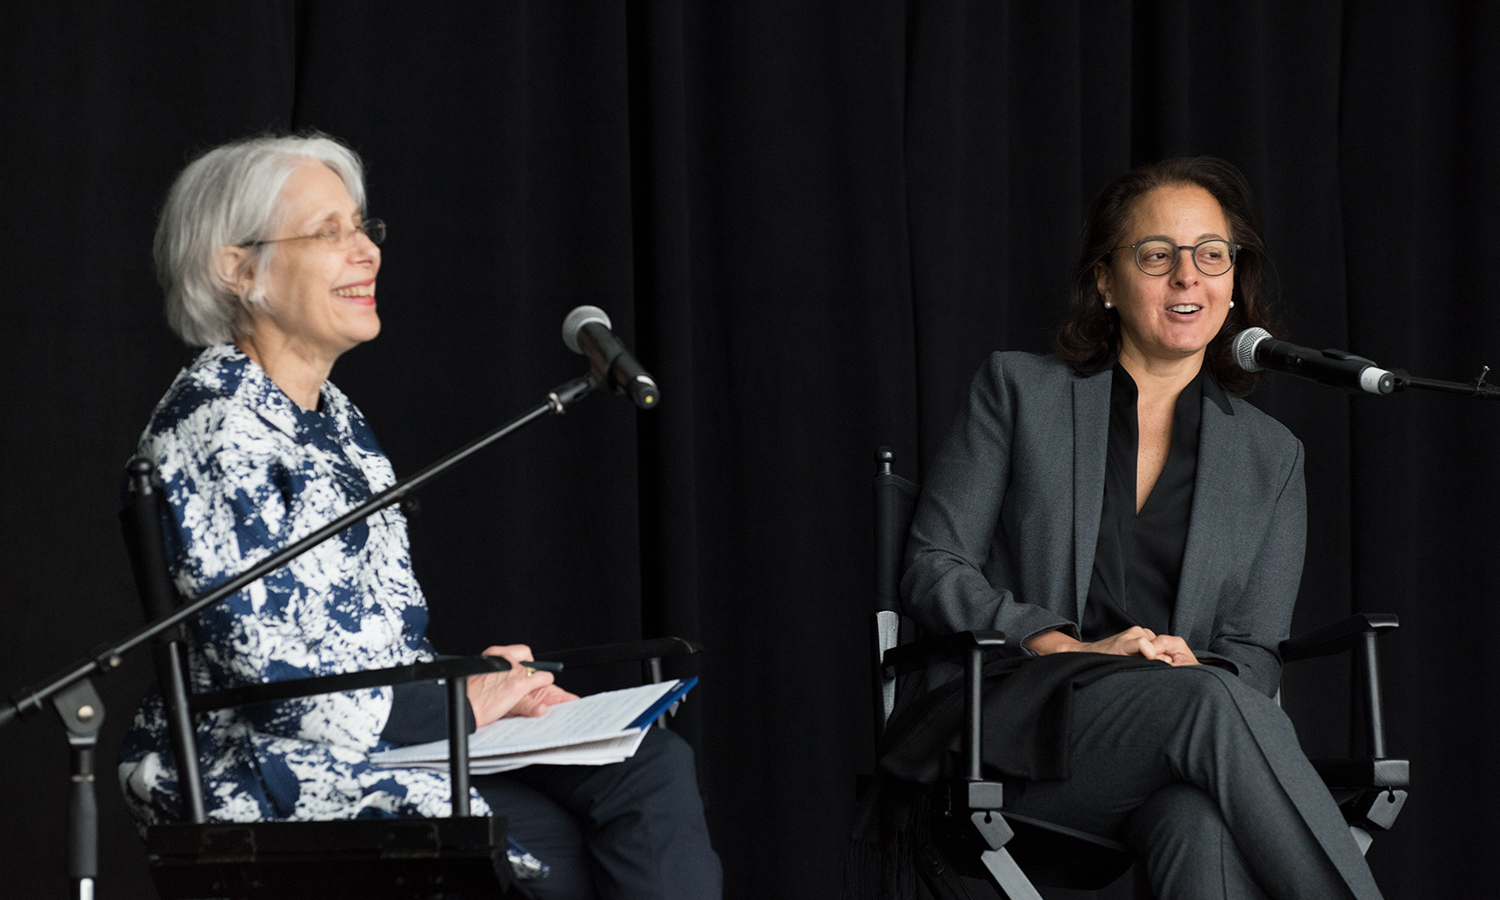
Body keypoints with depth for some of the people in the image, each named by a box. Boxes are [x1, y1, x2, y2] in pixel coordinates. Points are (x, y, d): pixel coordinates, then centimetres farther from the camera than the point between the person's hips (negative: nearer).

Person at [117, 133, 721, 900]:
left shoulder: (333, 416, 17)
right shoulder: (213, 424, -12)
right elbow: (265, 672, -18)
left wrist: (490, 688, 2)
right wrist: (455, 706, -9)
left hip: (378, 740, 9)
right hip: (262, 772, -9)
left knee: (653, 762, -11)